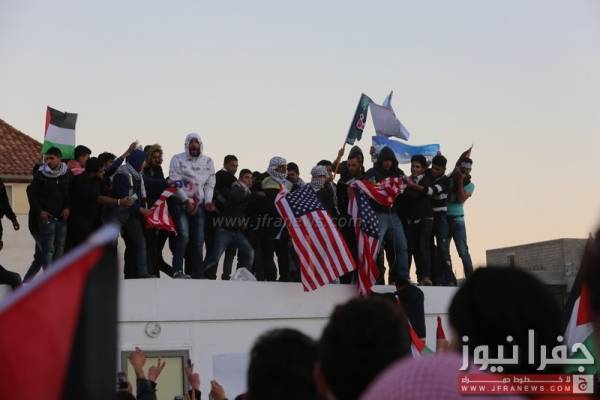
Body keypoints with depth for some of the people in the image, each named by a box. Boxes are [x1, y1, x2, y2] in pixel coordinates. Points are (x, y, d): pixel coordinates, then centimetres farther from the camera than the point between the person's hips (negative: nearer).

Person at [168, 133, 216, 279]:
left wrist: (208, 201, -4)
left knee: (198, 240, 3)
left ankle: (198, 275, 6)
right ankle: (177, 271, -24)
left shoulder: (208, 161, 11)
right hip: (180, 202, -4)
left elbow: (210, 184, 12)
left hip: (198, 204, 4)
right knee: (183, 235, -20)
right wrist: (186, 200, -16)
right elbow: (175, 181, -8)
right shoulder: (178, 159, -2)